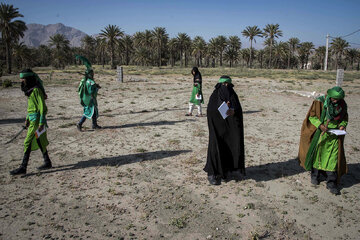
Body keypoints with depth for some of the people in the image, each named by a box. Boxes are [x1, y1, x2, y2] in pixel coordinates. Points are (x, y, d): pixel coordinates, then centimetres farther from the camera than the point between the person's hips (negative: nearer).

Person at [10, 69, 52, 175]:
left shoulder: (36, 90, -16)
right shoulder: (31, 90, 13)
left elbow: (42, 107, -20)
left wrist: (41, 123, -21)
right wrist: (27, 118, 22)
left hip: (37, 120, -10)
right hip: (33, 119, 10)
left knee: (28, 143, -7)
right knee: (39, 142, 15)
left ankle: (23, 167, -1)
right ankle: (47, 162, 25)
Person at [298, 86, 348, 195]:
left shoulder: (342, 104, -1)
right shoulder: (320, 102, -12)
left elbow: (344, 118, 13)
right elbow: (311, 116, -7)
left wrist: (342, 125, -8)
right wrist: (320, 125, -20)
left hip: (334, 135, 2)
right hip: (320, 133, -2)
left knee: (333, 158, -1)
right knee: (317, 154, 10)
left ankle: (331, 183, 6)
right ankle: (315, 175, 31)